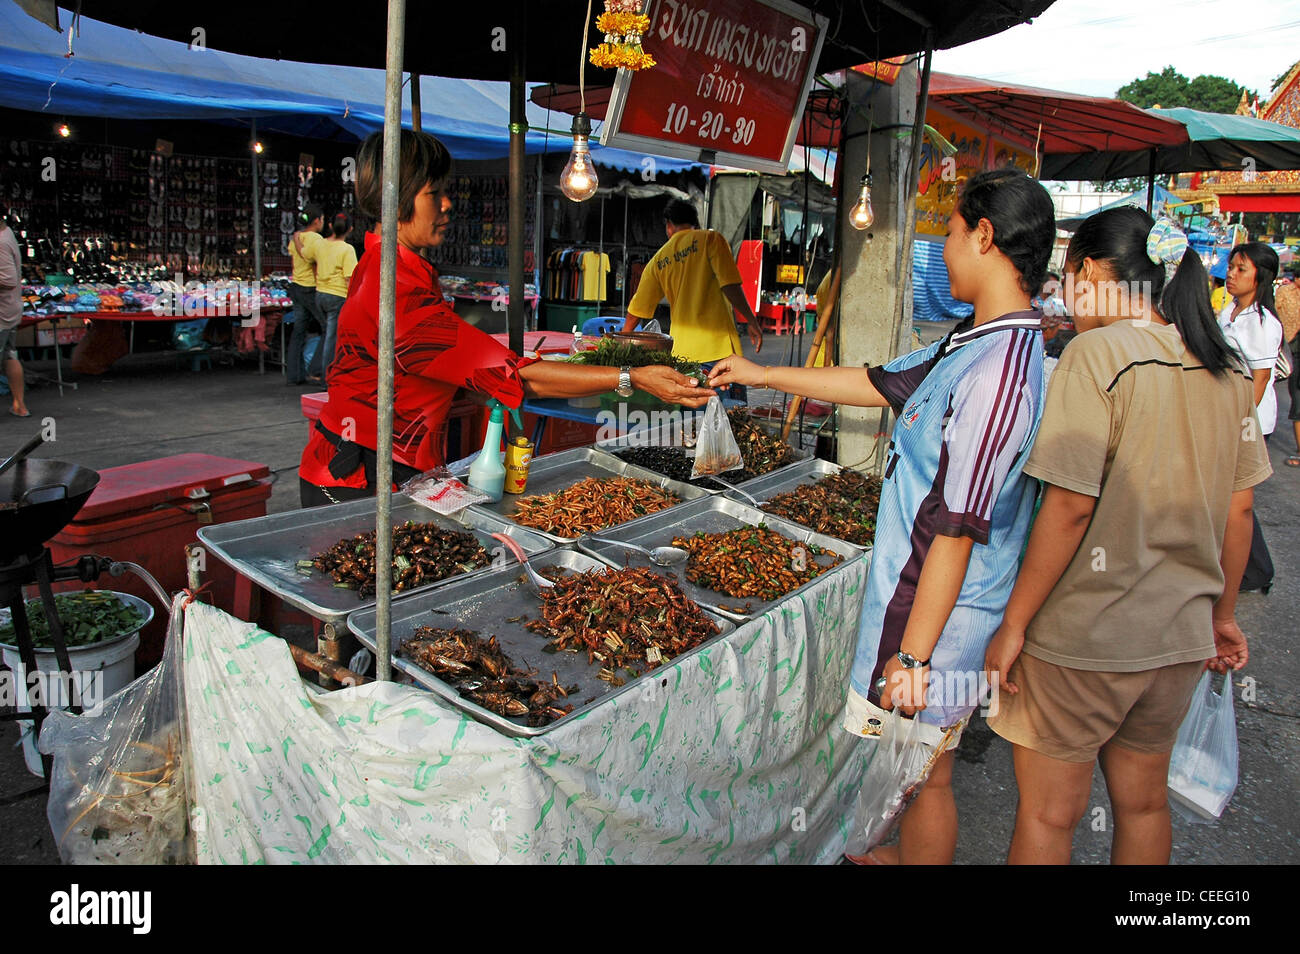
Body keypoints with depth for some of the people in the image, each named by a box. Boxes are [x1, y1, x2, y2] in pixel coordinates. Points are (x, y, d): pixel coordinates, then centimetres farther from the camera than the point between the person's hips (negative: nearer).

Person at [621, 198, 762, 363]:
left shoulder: (658, 261, 15)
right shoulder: (711, 238, 3)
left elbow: (636, 310, 18)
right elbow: (729, 285, -8)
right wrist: (751, 321, -2)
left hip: (681, 350, 4)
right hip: (717, 343, -4)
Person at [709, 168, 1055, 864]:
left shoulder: (999, 371, -26)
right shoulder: (976, 344, 7)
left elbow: (955, 528, -26)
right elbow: (880, 384, 18)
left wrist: (913, 654, -21)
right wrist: (762, 375, 24)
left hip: (939, 614, -10)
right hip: (919, 591, 10)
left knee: (924, 775, 10)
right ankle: (904, 855, 46)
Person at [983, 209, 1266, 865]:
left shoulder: (1098, 352, -16)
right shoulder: (1225, 368, 5)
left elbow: (1070, 506, -21)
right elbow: (1238, 507, 10)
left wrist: (1013, 625, -13)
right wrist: (1222, 612, 22)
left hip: (1084, 636, -7)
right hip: (1180, 634, 7)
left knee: (1048, 815, 9)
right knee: (1143, 802, 23)